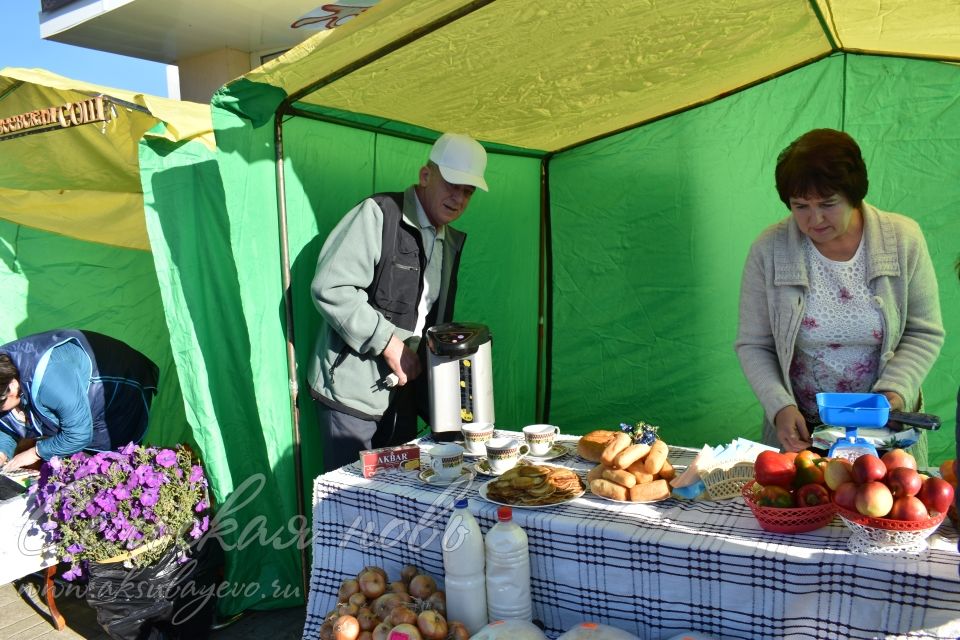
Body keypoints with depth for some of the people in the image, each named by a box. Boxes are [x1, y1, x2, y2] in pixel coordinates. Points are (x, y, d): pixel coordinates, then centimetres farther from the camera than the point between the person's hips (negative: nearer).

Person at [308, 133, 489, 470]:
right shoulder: (377, 214, -10)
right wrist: (387, 342, -18)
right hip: (352, 389, -7)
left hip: (403, 394, 7)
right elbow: (330, 288, -19)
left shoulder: (451, 242, 14)